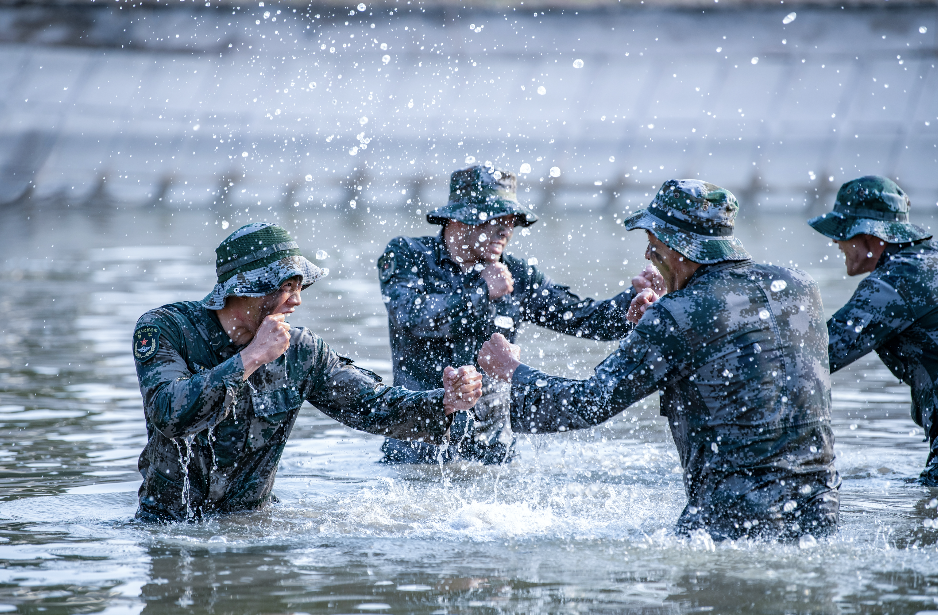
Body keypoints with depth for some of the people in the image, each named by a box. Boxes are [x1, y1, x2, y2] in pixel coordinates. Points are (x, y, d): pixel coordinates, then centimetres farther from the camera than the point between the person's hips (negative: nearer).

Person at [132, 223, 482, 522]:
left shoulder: (300, 353, -2)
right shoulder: (164, 329, -14)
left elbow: (374, 407, -1)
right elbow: (171, 416, -30)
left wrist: (445, 403, -20)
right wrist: (252, 357, -30)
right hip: (166, 524, -3)